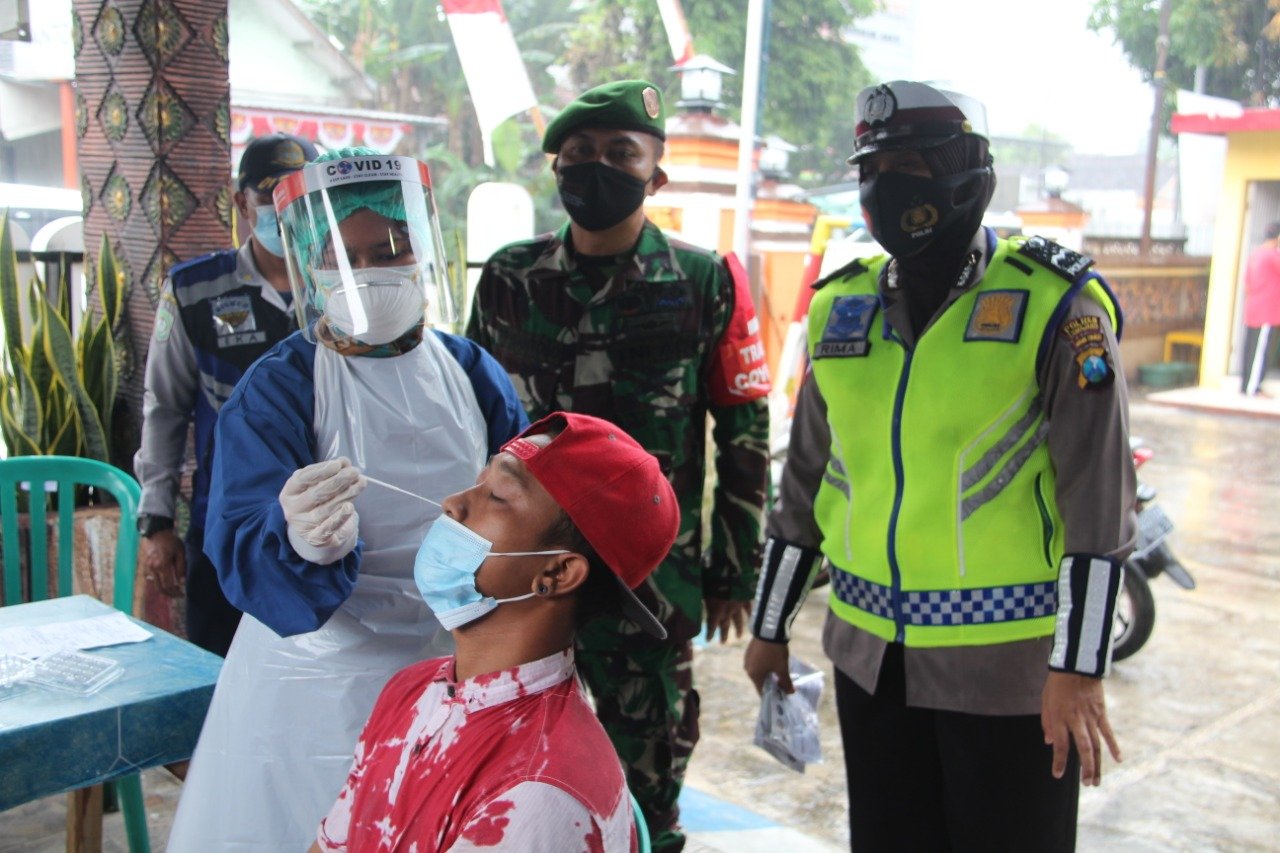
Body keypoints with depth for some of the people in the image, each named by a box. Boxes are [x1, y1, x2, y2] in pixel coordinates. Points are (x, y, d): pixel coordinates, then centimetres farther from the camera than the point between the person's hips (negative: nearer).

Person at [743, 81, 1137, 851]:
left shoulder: (1055, 305, -9)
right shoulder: (842, 307, 6)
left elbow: (1100, 504, -11)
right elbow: (807, 483, 12)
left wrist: (1078, 668, -15)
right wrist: (770, 627, 15)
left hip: (1009, 665, -4)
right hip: (871, 655, 5)